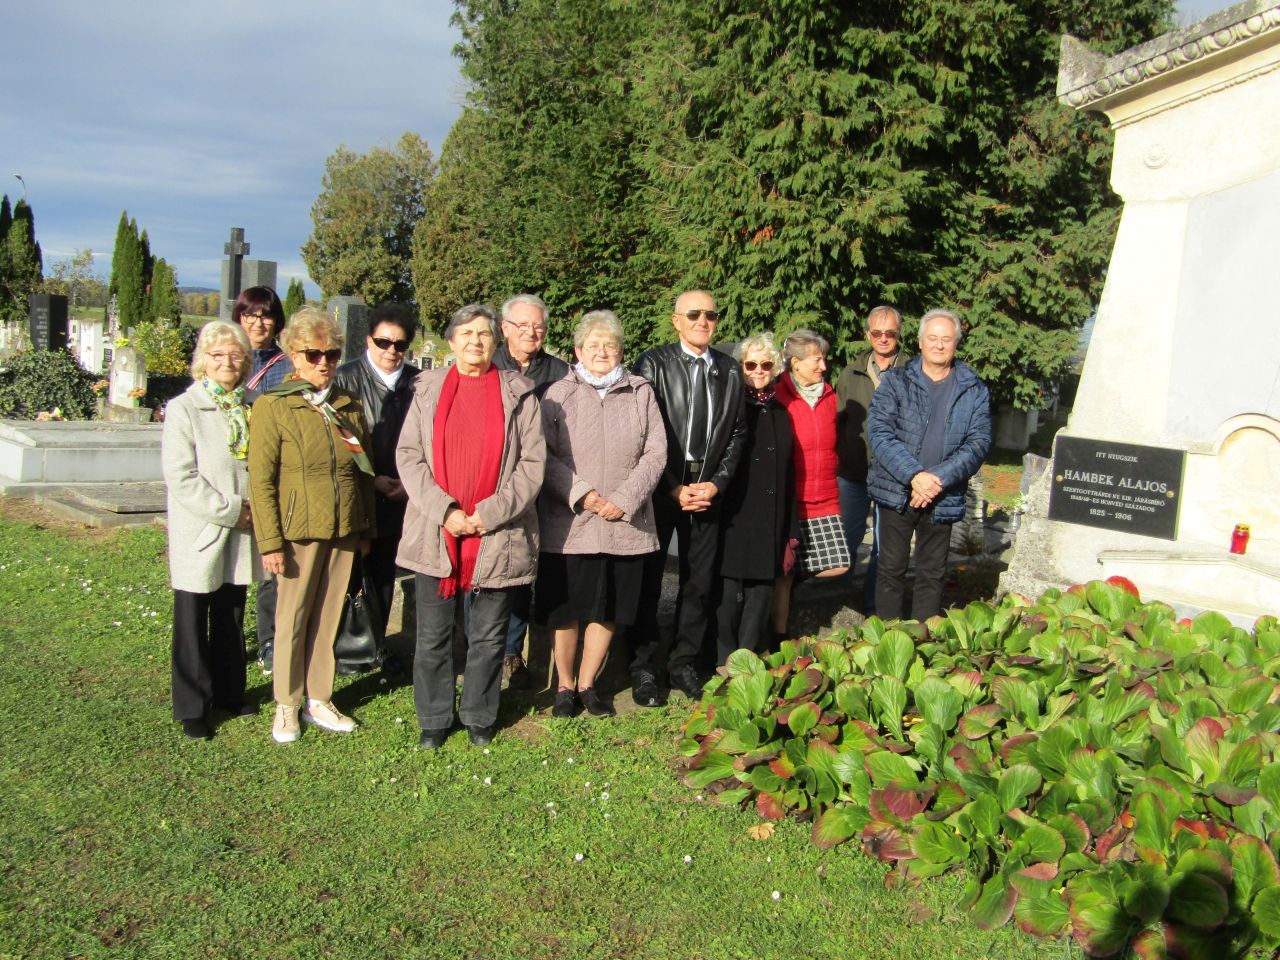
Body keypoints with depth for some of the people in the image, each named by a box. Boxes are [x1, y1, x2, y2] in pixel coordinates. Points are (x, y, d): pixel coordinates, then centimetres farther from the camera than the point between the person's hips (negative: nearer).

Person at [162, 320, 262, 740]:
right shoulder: (183, 409, -9)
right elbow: (181, 477, -16)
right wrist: (229, 510, -17)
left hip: (241, 533, 5)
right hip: (199, 537, -5)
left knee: (232, 618, 16)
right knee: (193, 624, 5)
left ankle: (229, 692, 31)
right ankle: (192, 708, 17)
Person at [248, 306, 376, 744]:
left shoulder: (349, 405, 8)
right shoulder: (273, 406, -7)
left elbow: (364, 470, 14)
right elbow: (260, 480, -9)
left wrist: (366, 527, 13)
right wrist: (270, 541, -12)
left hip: (344, 530, 4)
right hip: (299, 530, -4)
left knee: (328, 617, 12)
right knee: (292, 619, 7)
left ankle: (319, 700, 25)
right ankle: (286, 705, 21)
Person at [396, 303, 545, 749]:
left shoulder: (518, 393, 5)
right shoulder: (428, 389, 9)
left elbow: (533, 463, -1)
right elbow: (408, 455, 2)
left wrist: (489, 513, -10)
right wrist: (444, 510, -10)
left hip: (497, 536, -1)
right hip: (435, 534, 1)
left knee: (488, 637, 8)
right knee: (433, 636, 8)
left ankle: (479, 718, 24)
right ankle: (434, 720, 23)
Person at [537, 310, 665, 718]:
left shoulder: (641, 393, 6)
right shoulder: (558, 394, 2)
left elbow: (655, 452, 1)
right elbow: (543, 455, -4)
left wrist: (624, 499, -10)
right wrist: (580, 493, -16)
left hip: (625, 524, 2)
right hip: (568, 523, -1)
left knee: (608, 608, 10)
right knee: (566, 610, 6)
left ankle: (587, 684, 26)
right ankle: (565, 686, 23)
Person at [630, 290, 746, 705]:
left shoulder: (729, 371, 9)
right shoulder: (653, 363, -3)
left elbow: (737, 434, 11)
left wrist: (716, 483, -2)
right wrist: (674, 489, -10)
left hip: (707, 488, 4)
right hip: (659, 488, -3)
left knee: (700, 581, 8)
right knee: (648, 579, 2)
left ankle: (684, 664, 22)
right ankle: (643, 669, 14)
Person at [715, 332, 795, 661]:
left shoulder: (780, 414, 15)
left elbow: (789, 476, 17)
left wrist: (790, 533, 15)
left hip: (770, 526, 5)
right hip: (734, 521, -5)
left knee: (761, 595, 7)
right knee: (728, 597, -4)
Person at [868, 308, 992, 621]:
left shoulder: (974, 390, 5)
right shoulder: (895, 381, 0)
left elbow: (979, 442, -3)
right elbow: (880, 432, -10)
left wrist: (939, 478, -16)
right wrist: (914, 475, -20)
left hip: (943, 498, 1)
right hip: (896, 492, -1)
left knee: (932, 572, 11)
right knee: (892, 568, 6)